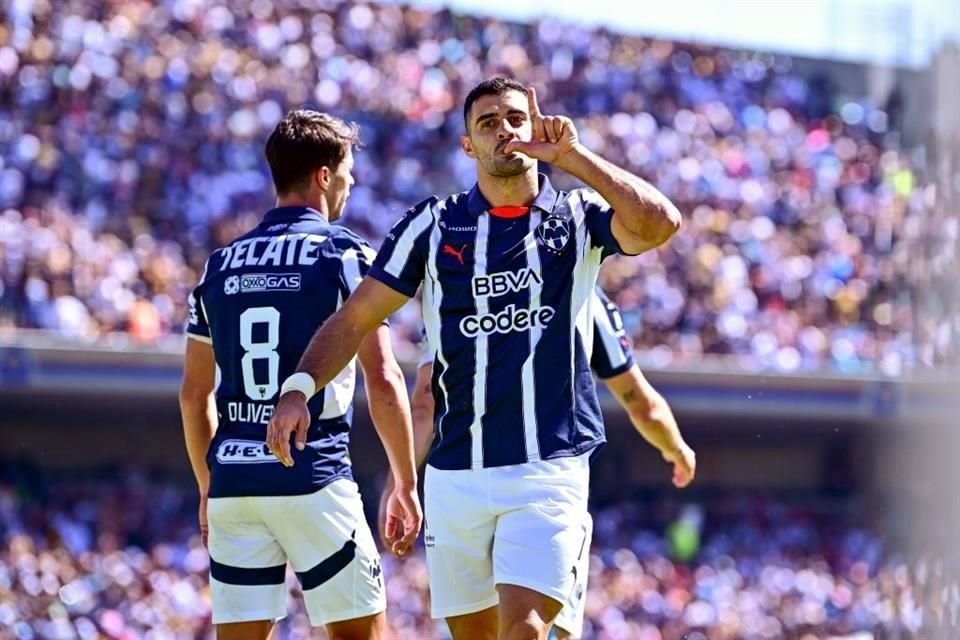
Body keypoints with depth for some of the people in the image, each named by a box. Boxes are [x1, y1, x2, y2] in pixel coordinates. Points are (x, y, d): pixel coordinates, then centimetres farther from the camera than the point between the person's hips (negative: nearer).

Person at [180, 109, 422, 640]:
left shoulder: (220, 265, 13)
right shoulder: (346, 255, -2)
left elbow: (194, 394, 16)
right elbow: (382, 381, -8)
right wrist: (405, 485, -1)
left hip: (233, 479, 5)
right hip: (314, 478, -5)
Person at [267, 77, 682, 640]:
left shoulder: (579, 218, 5)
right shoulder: (432, 225, 8)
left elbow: (660, 224, -15)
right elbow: (355, 319, 6)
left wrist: (571, 155, -16)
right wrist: (300, 389, -9)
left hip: (550, 471, -2)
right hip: (455, 476, 2)